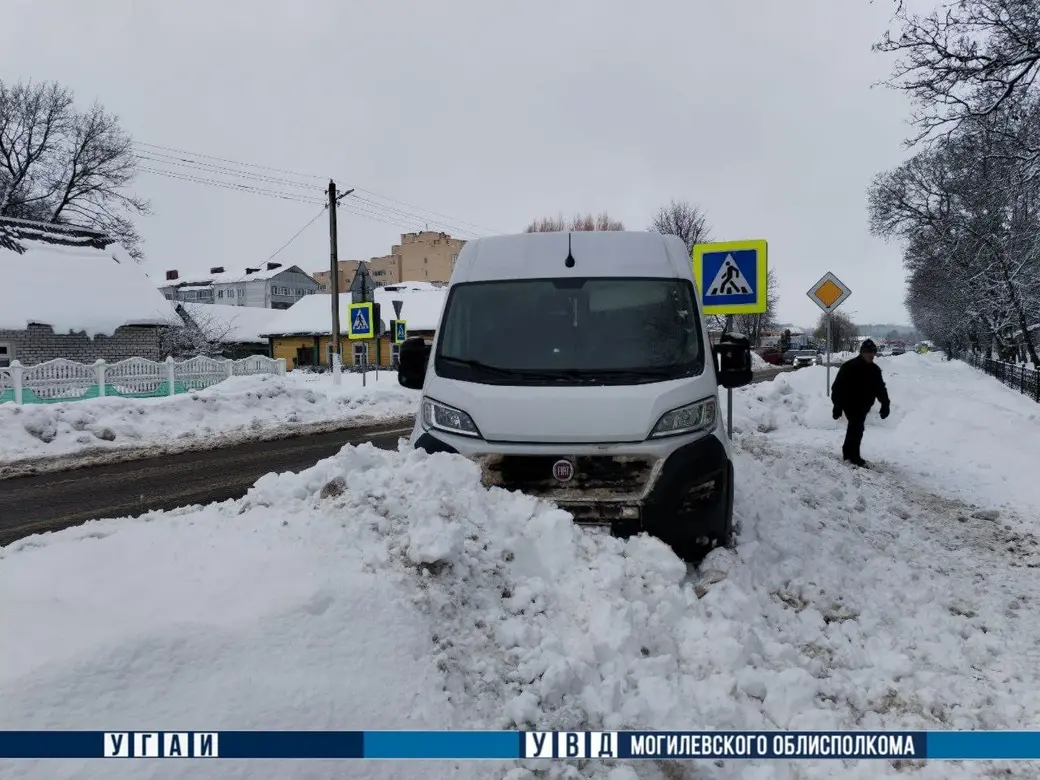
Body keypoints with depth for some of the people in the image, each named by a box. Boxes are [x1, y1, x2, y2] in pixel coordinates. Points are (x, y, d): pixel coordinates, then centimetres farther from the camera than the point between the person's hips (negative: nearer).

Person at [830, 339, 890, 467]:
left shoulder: (875, 369, 4)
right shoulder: (849, 367, -17)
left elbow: (880, 388, 10)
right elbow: (837, 387, -18)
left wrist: (885, 404, 1)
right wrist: (837, 406, -21)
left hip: (863, 405, 7)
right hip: (850, 404, -7)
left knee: (855, 428, 17)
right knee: (856, 428, -10)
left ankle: (848, 452, 31)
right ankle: (854, 456, -1)